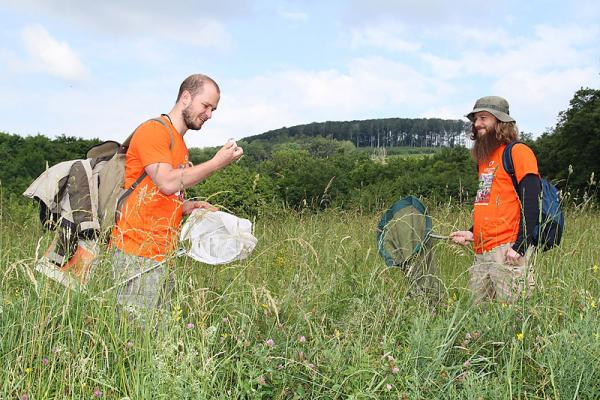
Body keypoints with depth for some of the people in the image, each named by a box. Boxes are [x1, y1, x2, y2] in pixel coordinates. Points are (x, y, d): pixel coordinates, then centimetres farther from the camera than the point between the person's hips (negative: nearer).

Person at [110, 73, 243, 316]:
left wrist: (189, 207, 7)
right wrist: (217, 162, -12)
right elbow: (167, 182, -18)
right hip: (138, 254, -8)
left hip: (163, 256, 8)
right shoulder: (153, 130, -6)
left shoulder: (179, 144, 20)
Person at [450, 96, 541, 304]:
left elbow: (530, 203, -13)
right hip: (481, 255, 9)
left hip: (507, 250, -8)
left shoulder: (518, 152, -5)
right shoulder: (485, 158, 21)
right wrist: (472, 234, 15)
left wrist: (520, 247, -19)